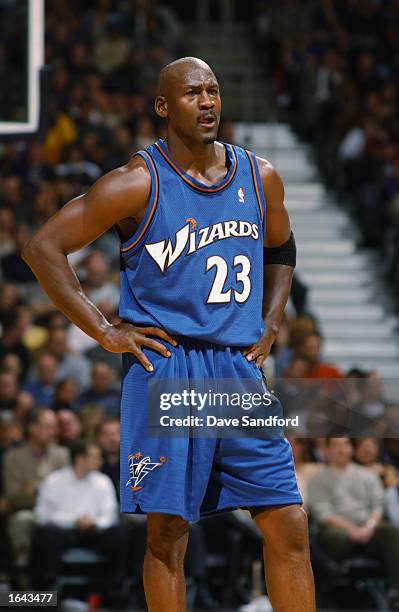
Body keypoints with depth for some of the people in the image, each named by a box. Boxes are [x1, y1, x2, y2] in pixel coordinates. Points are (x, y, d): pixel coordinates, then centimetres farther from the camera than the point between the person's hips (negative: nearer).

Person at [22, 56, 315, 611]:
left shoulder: (260, 177, 8)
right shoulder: (139, 184, -7)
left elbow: (281, 251, 28)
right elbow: (44, 248, -5)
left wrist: (269, 326, 14)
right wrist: (104, 331, -7)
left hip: (239, 366, 5)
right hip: (163, 367, -5)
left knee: (289, 524, 0)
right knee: (168, 533, -2)